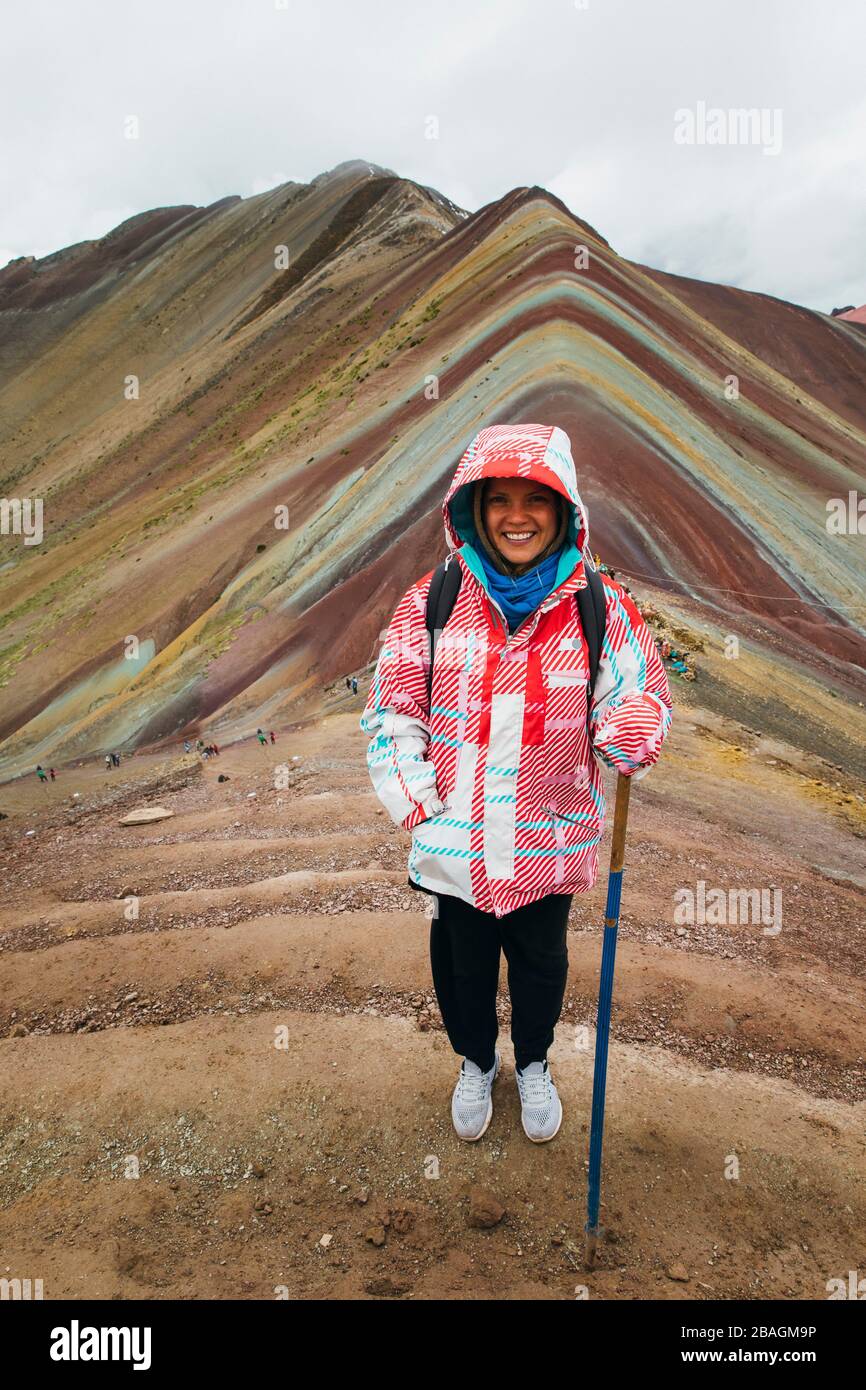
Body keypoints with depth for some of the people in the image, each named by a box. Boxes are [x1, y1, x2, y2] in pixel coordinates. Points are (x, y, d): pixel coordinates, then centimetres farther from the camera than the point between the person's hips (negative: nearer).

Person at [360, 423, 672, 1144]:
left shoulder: (601, 606, -8)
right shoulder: (432, 600, -7)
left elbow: (644, 692, -3)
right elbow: (392, 706, -3)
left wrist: (633, 730, -27)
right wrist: (415, 799, -11)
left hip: (552, 840, 0)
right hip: (456, 835, 1)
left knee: (541, 960, 22)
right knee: (463, 959, 21)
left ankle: (534, 1063, 53)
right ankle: (476, 1062, 52)